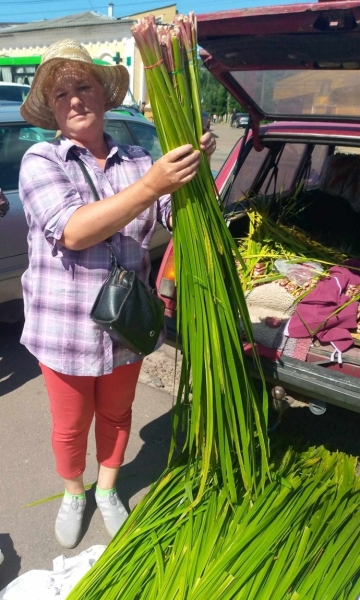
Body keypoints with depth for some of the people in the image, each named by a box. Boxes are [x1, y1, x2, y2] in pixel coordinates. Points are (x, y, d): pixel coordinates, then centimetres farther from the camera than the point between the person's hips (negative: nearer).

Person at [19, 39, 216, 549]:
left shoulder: (137, 161, -1)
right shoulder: (40, 161, -10)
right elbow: (73, 231, -26)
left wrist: (195, 168, -28)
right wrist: (151, 185, -35)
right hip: (64, 329, -2)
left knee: (116, 415, 22)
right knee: (70, 426, 17)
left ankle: (107, 491, 50)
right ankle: (73, 495, 48)